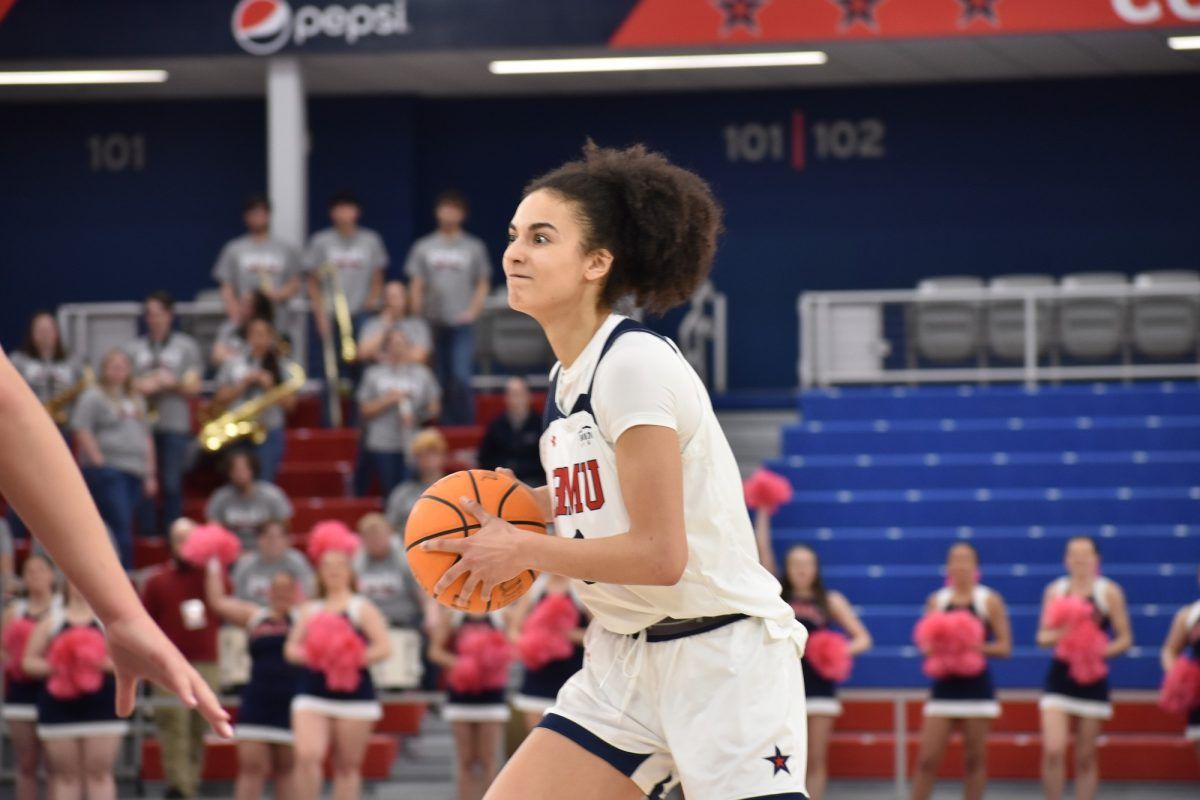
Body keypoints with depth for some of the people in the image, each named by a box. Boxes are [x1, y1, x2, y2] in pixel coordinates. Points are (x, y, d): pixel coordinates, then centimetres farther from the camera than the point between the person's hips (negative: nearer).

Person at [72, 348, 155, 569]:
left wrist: (150, 474, 18)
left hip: (134, 471, 7)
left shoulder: (137, 400, 22)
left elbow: (146, 437, 24)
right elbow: (82, 431, -9)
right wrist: (98, 462, -13)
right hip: (108, 469, -7)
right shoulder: (94, 397, 0)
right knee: (120, 527, -14)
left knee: (123, 526, 4)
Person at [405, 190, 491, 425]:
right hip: (433, 324, 2)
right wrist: (418, 316, -3)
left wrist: (472, 311, -6)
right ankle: (446, 426, 12)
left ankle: (465, 426, -9)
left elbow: (483, 284, 8)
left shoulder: (474, 247, 6)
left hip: (462, 324, -2)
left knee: (460, 378, -13)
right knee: (439, 381, 5)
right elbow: (417, 286, 9)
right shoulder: (423, 247, 9)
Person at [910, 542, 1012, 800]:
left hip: (977, 688, -1)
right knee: (928, 758, -5)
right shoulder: (936, 601, 7)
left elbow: (1004, 647, -2)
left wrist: (979, 647, -18)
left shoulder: (989, 600, 1)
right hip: (944, 686, 1)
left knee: (975, 759, 2)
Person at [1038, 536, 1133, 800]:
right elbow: (1042, 636, 11)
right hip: (1059, 677, 1)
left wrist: (1102, 651, -18)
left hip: (1092, 679, -1)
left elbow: (1125, 638, 1)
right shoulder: (1055, 590, 6)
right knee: (1053, 751, -13)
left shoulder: (1109, 592, 1)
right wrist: (1054, 636, -12)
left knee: (1086, 758, 5)